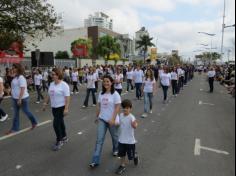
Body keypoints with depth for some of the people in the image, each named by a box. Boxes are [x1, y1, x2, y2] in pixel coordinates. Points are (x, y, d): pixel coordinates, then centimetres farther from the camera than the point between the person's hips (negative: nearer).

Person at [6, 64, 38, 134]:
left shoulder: (21, 77, -19)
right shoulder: (15, 77, 9)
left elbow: (22, 89, -23)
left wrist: (20, 99, -25)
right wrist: (15, 98, 18)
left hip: (23, 98, -9)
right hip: (15, 98, 9)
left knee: (26, 111, 6)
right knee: (16, 113, 12)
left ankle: (34, 122, 28)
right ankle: (15, 128, 20)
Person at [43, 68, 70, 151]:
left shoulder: (64, 85, -16)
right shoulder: (51, 84, 8)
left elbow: (67, 97, -20)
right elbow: (49, 95, 17)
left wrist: (66, 108, -25)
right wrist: (45, 104, 15)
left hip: (61, 107, -8)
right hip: (54, 107, 8)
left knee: (56, 124, -8)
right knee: (60, 123, 18)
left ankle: (59, 141, 9)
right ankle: (64, 138, 34)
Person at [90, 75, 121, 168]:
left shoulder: (115, 94, -14)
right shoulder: (101, 94, 3)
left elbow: (117, 107, -16)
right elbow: (99, 106, 10)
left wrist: (113, 119, -22)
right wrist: (97, 116, 14)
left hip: (112, 120, -4)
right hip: (102, 119, 4)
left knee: (114, 137, 18)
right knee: (99, 139, 0)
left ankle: (116, 150, 48)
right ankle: (95, 160, 4)